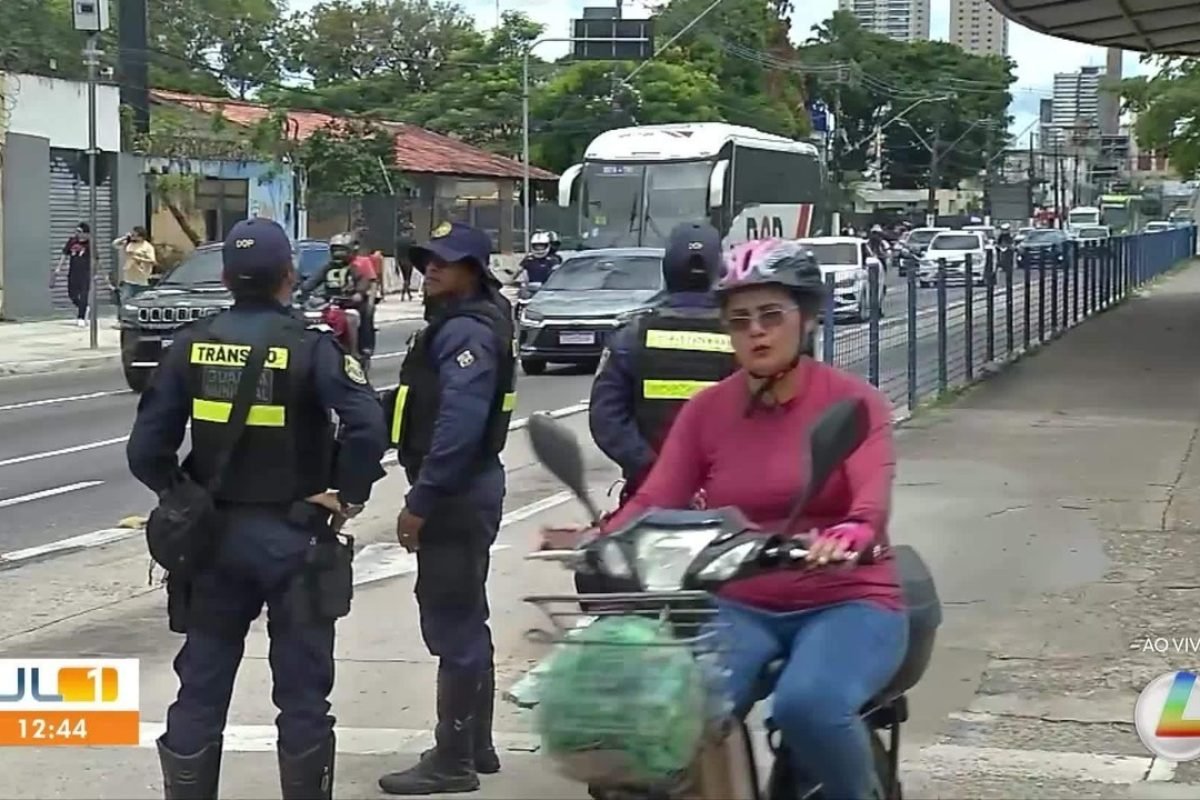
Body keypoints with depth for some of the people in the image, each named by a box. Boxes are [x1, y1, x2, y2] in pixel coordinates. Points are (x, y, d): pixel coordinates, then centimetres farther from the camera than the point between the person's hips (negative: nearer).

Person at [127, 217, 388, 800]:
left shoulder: (193, 344, -1)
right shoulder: (308, 346, -12)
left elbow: (146, 448, -3)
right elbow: (368, 426, -25)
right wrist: (350, 495, -11)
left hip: (212, 534, 3)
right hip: (292, 536, -3)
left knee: (201, 687, 11)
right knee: (301, 693, 7)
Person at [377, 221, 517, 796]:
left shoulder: (467, 332, -17)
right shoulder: (459, 324, 17)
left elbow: (458, 427, -26)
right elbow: (423, 404, 19)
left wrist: (419, 501, -24)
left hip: (455, 495, -11)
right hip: (461, 493, 11)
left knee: (452, 625, -7)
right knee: (465, 621, 17)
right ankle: (474, 747, 27)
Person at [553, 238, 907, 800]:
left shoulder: (852, 400, -3)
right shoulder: (707, 410, 7)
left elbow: (872, 494, -22)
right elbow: (656, 500, -5)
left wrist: (850, 534, -45)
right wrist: (602, 539, -26)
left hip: (846, 603, -3)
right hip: (742, 607, 3)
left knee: (807, 705, -33)